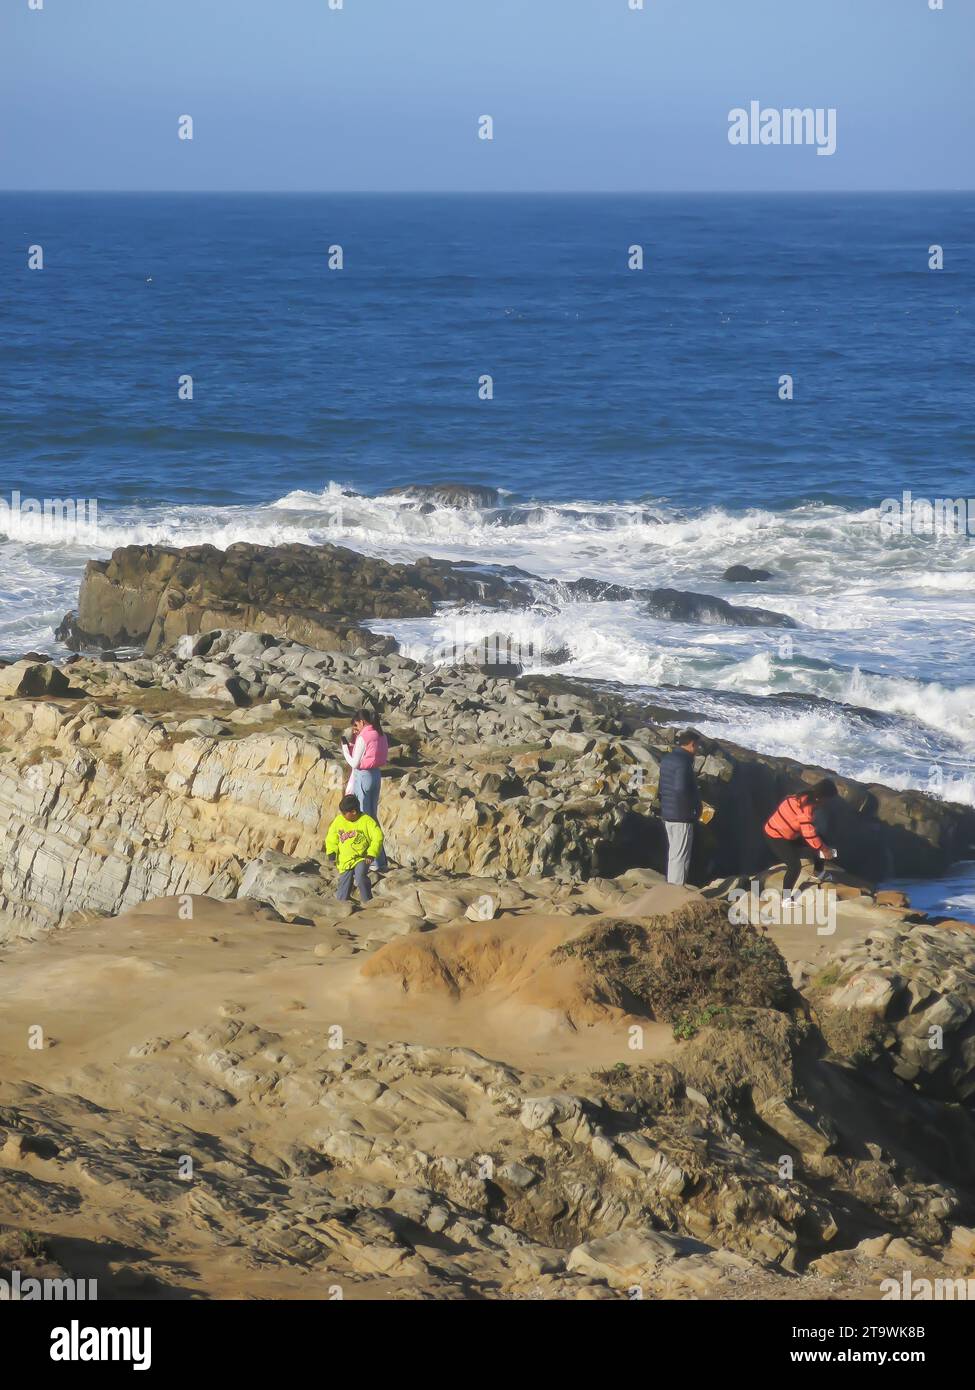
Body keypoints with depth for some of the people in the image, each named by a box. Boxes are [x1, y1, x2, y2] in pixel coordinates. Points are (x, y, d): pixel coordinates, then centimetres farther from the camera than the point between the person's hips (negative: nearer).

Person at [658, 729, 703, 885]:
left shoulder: (667, 759, 10)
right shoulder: (684, 762, -19)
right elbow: (681, 789, -28)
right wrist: (694, 809, -15)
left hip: (667, 814, 9)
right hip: (681, 817, -9)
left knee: (673, 854, 19)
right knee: (680, 857, -4)